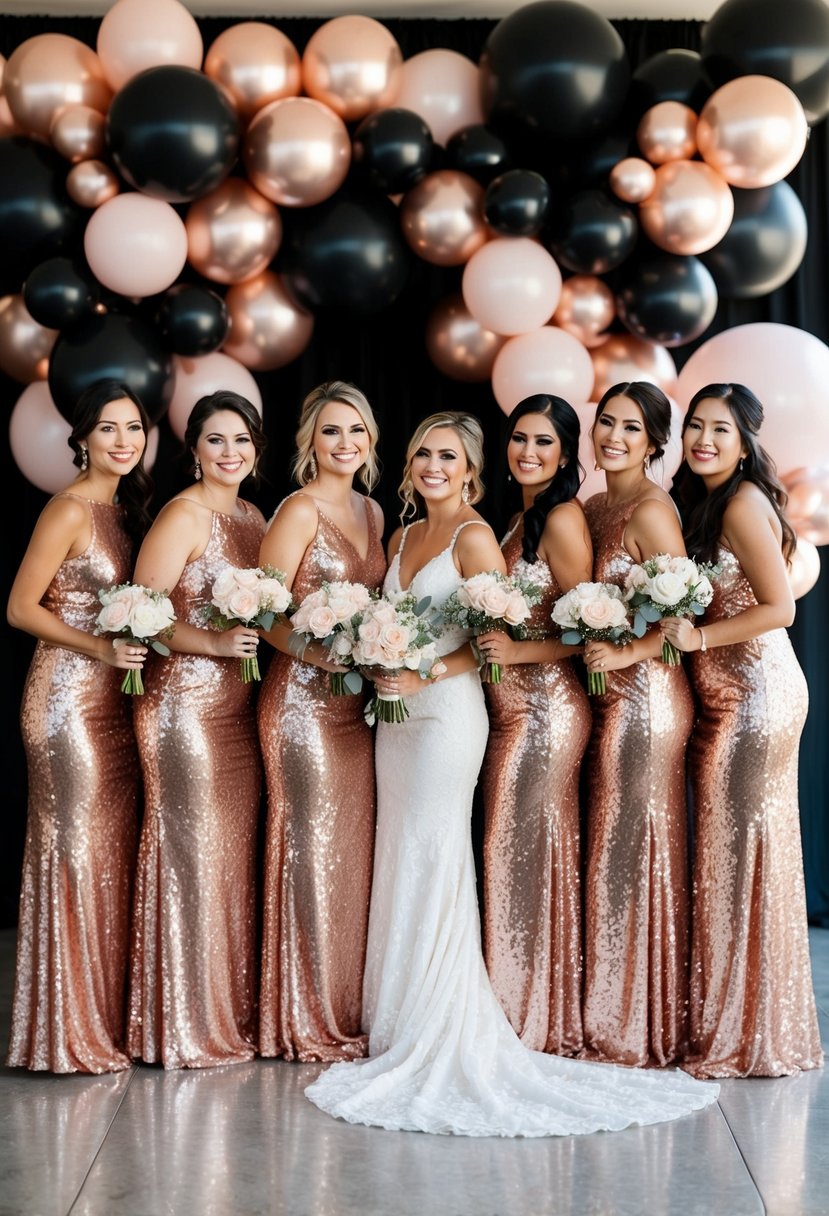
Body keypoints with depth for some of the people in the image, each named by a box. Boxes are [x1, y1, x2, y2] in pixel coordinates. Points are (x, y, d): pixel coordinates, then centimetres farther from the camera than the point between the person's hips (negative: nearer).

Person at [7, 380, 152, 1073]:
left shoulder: (126, 510, 14)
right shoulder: (69, 510, -10)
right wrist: (102, 648, -20)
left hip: (113, 701, 8)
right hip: (68, 697, -8)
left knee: (113, 848, 9)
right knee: (75, 847, -3)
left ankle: (107, 1015, 19)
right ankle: (69, 1032, 7)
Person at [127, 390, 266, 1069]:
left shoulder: (254, 518, 14)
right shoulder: (184, 515, -9)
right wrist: (214, 643, -23)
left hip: (239, 706, 8)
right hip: (185, 702, -7)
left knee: (237, 853, 10)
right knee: (193, 852, -3)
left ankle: (234, 1012, 21)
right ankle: (189, 1028, 8)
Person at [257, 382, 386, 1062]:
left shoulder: (373, 512, 13)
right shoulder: (300, 510, -9)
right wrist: (333, 658, -23)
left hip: (357, 702, 7)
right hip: (304, 696, -7)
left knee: (355, 846, 10)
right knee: (313, 846, -2)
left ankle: (350, 1008, 21)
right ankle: (312, 1022, 9)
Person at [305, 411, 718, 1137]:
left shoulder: (474, 538, -7)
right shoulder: (403, 538, 16)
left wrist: (426, 674, -19)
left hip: (447, 711, -8)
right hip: (398, 714, 8)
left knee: (431, 864, -6)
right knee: (400, 864, 8)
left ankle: (437, 1037, 2)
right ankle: (400, 1032, 15)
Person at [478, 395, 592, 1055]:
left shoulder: (562, 518, -12)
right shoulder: (524, 516, 16)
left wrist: (518, 651, -20)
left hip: (545, 706, -9)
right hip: (513, 706, 9)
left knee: (530, 851, -1)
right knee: (512, 851, 12)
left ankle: (541, 1022, 11)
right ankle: (517, 1013, 22)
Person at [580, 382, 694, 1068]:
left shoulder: (651, 509, -12)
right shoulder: (591, 508, 13)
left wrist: (625, 654, -18)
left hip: (646, 695, -8)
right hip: (608, 699, 8)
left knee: (634, 851, -1)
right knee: (611, 851, 11)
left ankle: (640, 1028, 12)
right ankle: (611, 1019, 21)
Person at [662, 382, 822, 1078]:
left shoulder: (744, 504, -12)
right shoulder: (701, 501, 16)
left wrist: (697, 636, -16)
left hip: (756, 694, -9)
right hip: (721, 699, 9)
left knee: (742, 849, -4)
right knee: (725, 850, 10)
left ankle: (754, 1036, 7)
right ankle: (727, 1023, 18)